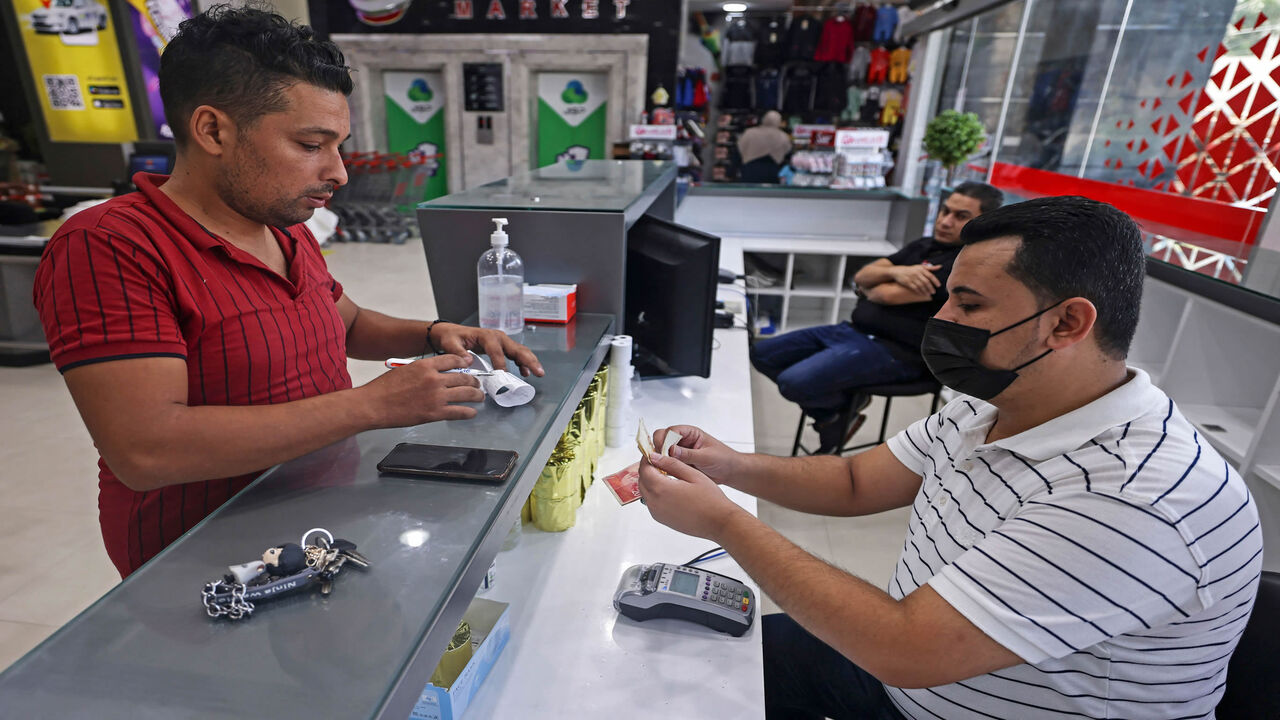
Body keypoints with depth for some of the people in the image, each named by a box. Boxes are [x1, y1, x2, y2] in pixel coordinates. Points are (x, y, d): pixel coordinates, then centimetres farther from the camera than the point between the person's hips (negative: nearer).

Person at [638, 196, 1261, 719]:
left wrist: (724, 521, -28)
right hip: (916, 664, 7)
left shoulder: (1132, 504, -34)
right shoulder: (990, 406, -6)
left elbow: (907, 651, -34)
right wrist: (735, 467, -15)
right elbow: (857, 482, 2)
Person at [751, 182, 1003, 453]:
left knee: (794, 382, -29)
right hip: (854, 329, 10)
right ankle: (833, 417, 11)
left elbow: (887, 295, -18)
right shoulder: (922, 246, 17)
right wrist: (894, 271, -13)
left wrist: (867, 289, 5)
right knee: (762, 353, 4)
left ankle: (843, 407, 6)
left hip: (893, 351, -9)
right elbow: (861, 276, 8)